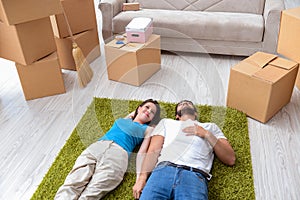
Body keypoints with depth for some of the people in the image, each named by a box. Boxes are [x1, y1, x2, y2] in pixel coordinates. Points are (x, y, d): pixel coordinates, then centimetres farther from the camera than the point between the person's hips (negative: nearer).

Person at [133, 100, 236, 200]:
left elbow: (231, 159, 17)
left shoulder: (211, 127, 28)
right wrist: (142, 177, -2)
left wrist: (207, 135, 6)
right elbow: (153, 151, 14)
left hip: (195, 175, 0)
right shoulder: (166, 122, 28)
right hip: (164, 170, 1)